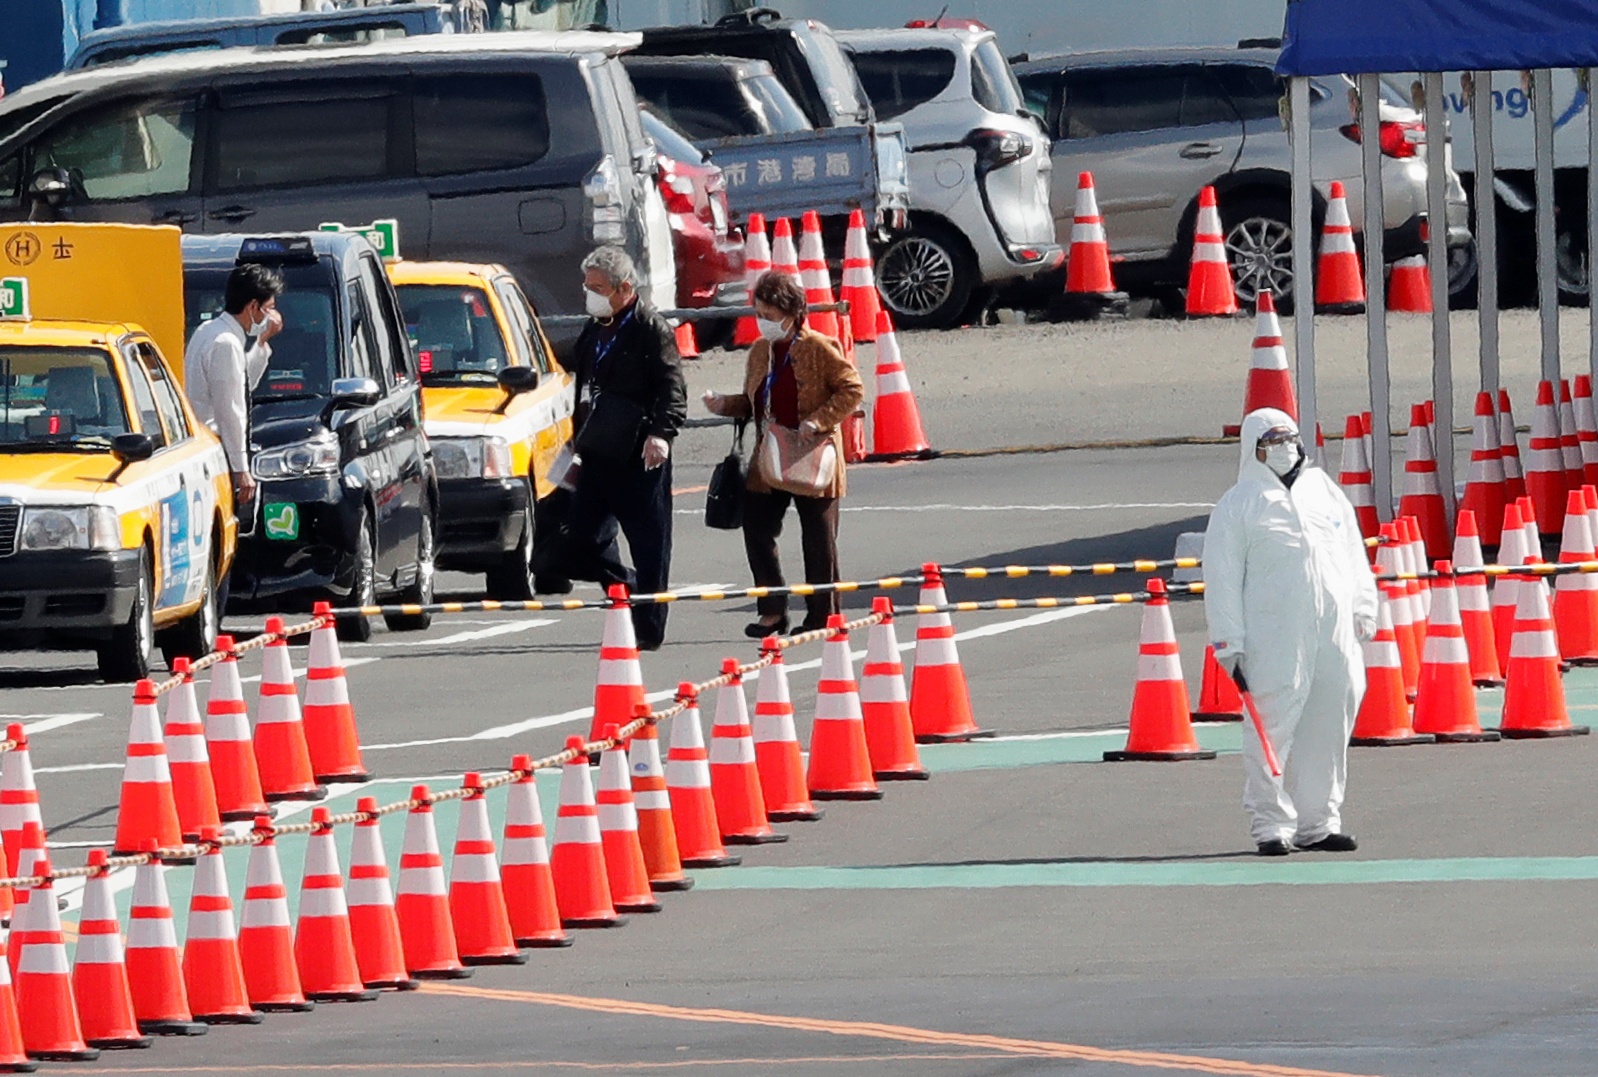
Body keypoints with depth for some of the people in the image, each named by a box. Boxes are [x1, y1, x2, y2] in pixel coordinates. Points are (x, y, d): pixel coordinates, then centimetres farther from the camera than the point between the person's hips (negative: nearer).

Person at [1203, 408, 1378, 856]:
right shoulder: (1238, 505, 4)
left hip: (1334, 634, 5)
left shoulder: (1326, 492, 18)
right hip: (1274, 640, -5)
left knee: (1328, 728, 6)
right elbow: (1222, 579, 1)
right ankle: (1272, 824, -4)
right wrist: (1230, 645, -5)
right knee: (1272, 730, -9)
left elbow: (1354, 559, 23)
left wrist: (1363, 614, 14)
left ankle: (1318, 821, 15)